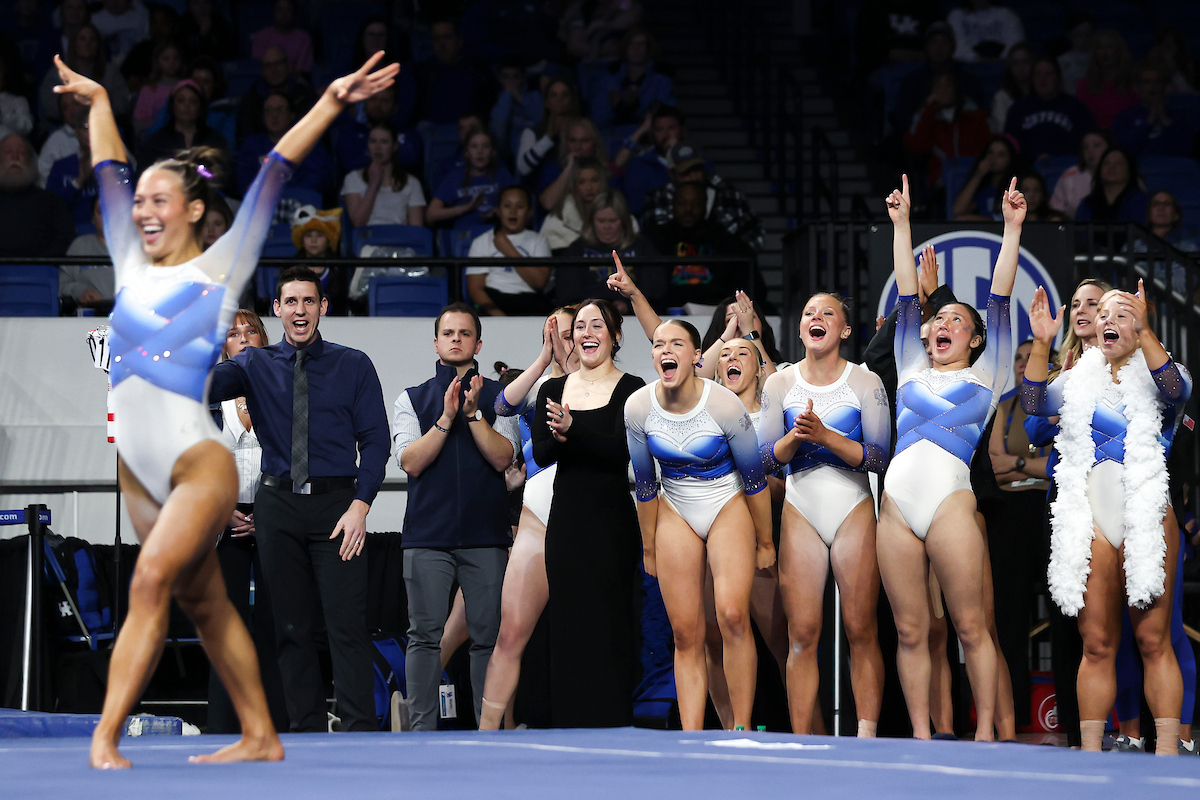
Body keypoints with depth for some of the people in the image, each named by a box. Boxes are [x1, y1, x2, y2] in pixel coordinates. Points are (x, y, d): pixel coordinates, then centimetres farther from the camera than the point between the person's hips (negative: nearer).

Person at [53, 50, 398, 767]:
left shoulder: (220, 268, 1)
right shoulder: (132, 264, 13)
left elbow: (274, 175, -2)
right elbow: (112, 173, 26)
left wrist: (330, 104, -4)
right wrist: (98, 102, 37)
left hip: (198, 460, -6)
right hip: (139, 466, 6)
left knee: (152, 580, -21)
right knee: (203, 602, 9)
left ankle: (105, 740, -25)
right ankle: (260, 739, 17)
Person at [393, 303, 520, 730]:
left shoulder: (499, 397, 11)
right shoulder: (412, 399, 13)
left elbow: (502, 457, -1)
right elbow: (412, 462, 0)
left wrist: (473, 413, -11)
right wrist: (447, 416, -8)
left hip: (486, 534, 0)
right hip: (427, 535, 0)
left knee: (489, 634, -2)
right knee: (425, 634, -4)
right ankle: (422, 730, -2)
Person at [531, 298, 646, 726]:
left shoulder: (630, 389, -2)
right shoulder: (553, 389, 11)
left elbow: (622, 451, -14)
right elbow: (540, 453, 0)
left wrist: (573, 431, -27)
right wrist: (558, 438, -22)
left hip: (612, 519, -4)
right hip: (566, 521, 4)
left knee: (611, 623, -5)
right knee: (567, 624, 6)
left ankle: (612, 722, -1)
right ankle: (569, 723, 11)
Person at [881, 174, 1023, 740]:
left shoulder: (985, 375, 15)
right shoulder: (912, 370, 23)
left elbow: (999, 298, 11)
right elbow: (907, 297, 22)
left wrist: (1013, 226, 8)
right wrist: (901, 225, 20)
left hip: (950, 502, -3)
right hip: (896, 502, 3)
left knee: (970, 627, -4)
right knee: (910, 632, 2)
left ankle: (984, 736, 0)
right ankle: (921, 741, 4)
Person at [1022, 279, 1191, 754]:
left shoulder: (1157, 373, 7)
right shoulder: (1080, 380, 15)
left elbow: (1175, 389, -17)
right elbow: (1034, 403, -1)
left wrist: (1144, 331, -27)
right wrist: (1042, 344, -13)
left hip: (1147, 515, -2)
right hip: (1092, 517, 3)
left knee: (1154, 641, -4)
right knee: (1097, 644, 3)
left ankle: (1167, 751, -4)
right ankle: (1089, 754, 4)